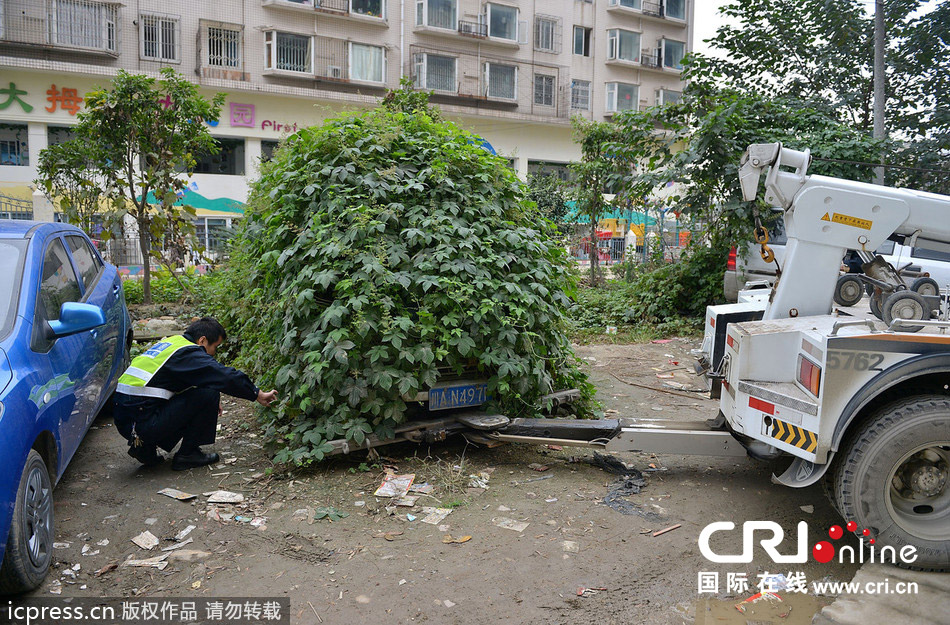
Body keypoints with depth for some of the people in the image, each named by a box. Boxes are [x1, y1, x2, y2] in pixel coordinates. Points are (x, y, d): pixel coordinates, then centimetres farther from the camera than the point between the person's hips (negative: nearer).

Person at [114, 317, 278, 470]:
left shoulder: (171, 342, 18)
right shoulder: (189, 353, -10)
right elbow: (228, 377, -12)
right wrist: (258, 395, 0)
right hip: (143, 423, -9)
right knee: (209, 394, -8)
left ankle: (145, 448, 15)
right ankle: (187, 454, 3)